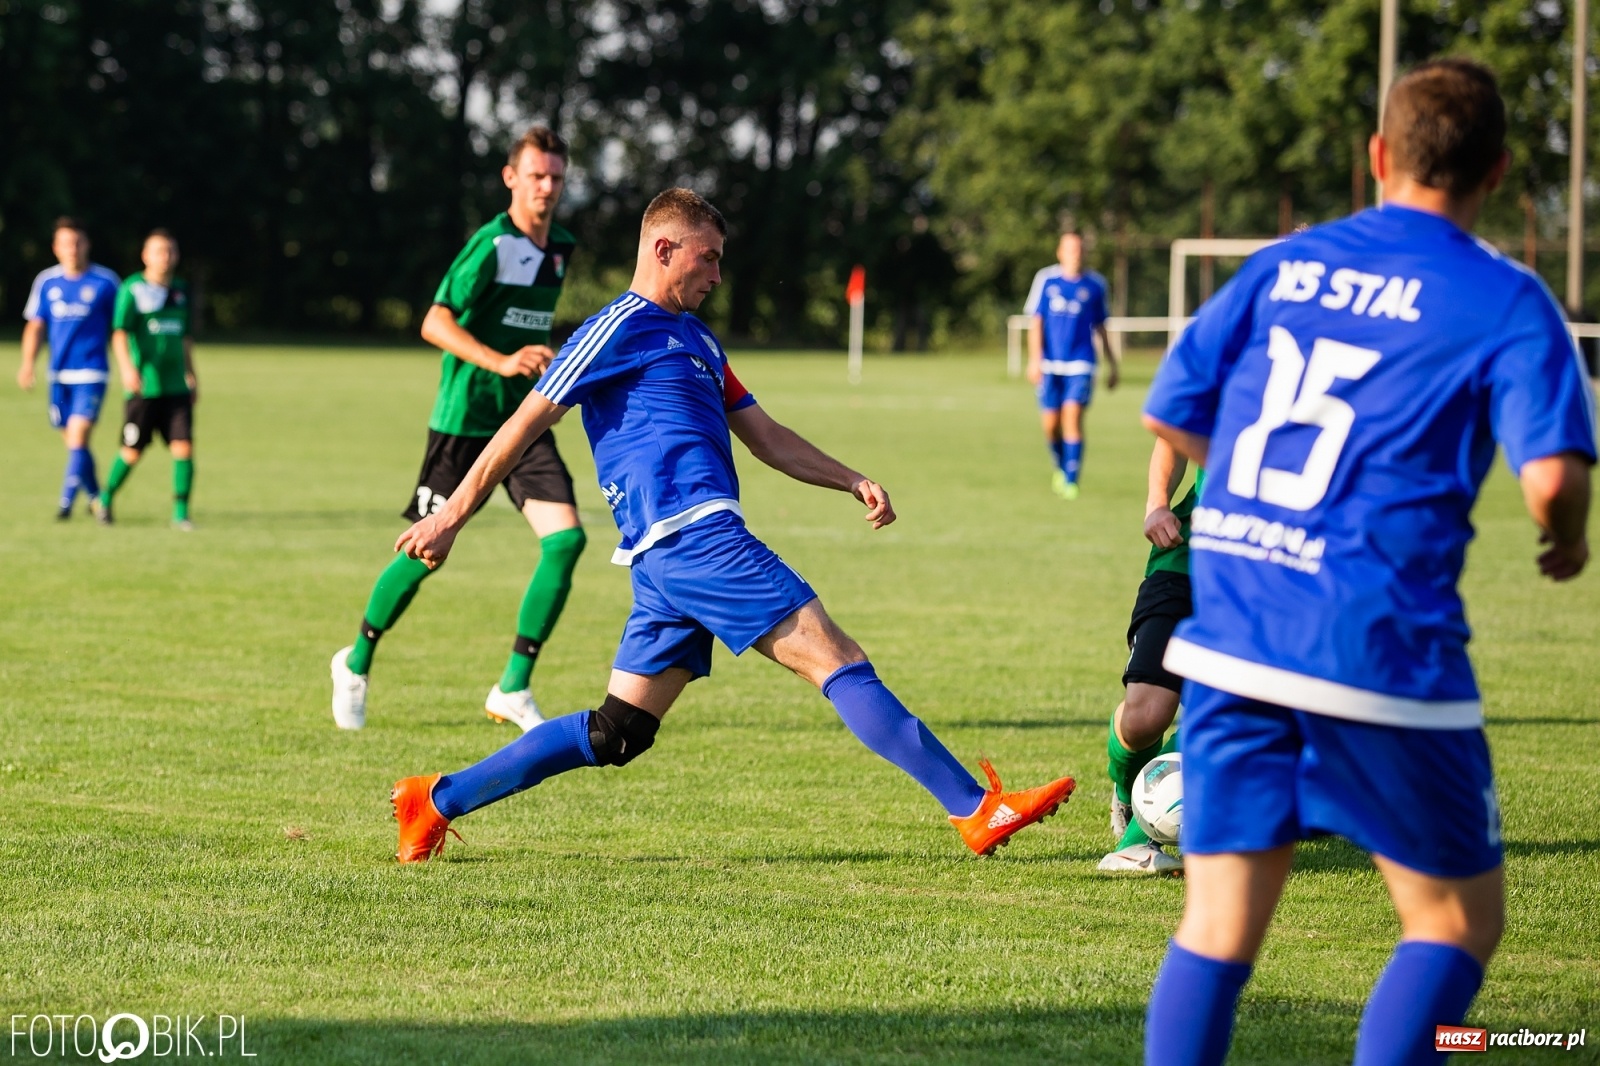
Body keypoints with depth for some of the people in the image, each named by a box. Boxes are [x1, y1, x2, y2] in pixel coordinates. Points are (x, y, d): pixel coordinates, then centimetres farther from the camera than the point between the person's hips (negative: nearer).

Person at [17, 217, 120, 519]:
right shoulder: (46, 282, 5)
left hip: (91, 374, -4)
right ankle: (95, 496, 28)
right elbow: (35, 326, 7)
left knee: (78, 437, -16)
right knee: (73, 441, 10)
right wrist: (28, 363, -7)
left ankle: (67, 501, -14)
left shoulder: (105, 282, -3)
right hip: (59, 375, 4)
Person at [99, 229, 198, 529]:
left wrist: (191, 376, 24)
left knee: (184, 447, -8)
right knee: (132, 452, 2)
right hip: (143, 388, -4)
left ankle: (181, 512, 0)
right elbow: (119, 333, -13)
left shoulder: (181, 291, 12)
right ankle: (105, 498, 26)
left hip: (176, 388, 4)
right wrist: (127, 367, -27)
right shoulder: (132, 289, -5)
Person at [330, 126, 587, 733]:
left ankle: (513, 689, -5)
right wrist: (502, 362, -31)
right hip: (465, 418, -6)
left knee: (566, 538, -12)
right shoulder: (491, 245, -14)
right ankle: (356, 664, 25)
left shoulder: (561, 249, 10)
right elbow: (434, 323, -21)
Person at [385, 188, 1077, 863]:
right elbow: (527, 422, -2)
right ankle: (977, 809, -18)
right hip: (691, 534, -10)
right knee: (837, 660, -14)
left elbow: (765, 437, 31)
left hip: (671, 555, 10)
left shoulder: (695, 339, 27)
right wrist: (453, 514, -3)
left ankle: (436, 800, 12)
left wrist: (852, 482, 17)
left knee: (616, 734, 9)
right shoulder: (622, 327, -1)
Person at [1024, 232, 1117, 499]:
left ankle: (1071, 481, -10)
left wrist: (1112, 363, 17)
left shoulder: (1095, 284, 5)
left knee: (1073, 417, -14)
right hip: (1050, 364, 1)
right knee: (1051, 424, 4)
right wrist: (1035, 359, -7)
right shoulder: (1046, 279, 2)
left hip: (1081, 364, -1)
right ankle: (1061, 467, 32)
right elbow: (1036, 322, 2)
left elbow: (1100, 327, 15)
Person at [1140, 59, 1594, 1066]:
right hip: (1383, 650, -5)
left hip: (1232, 638, 5)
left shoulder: (1282, 266, 11)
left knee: (1218, 926, 7)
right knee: (1459, 920, 11)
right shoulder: (1507, 302, -3)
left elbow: (1171, 413, 15)